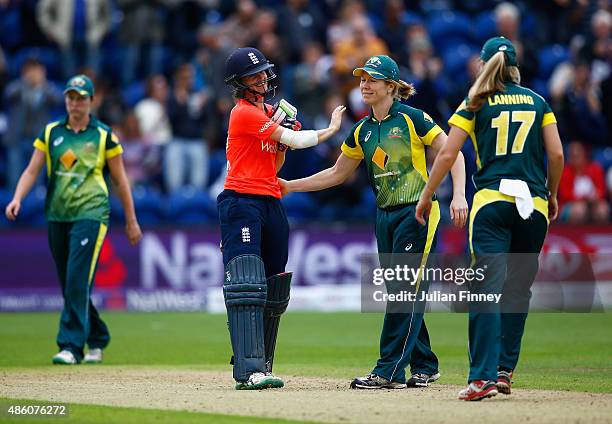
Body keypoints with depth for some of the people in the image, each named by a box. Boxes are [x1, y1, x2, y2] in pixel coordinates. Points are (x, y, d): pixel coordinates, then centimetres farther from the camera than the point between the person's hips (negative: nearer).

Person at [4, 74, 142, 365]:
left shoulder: (104, 136, 3)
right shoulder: (51, 133, 11)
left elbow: (120, 180, 8)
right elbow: (32, 170, 6)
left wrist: (131, 221, 9)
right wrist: (17, 199, -12)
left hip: (90, 215, -4)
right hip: (57, 217, 4)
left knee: (78, 280, -16)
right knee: (69, 284, 9)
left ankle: (71, 346, -17)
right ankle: (96, 339, 25)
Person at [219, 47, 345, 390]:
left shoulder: (271, 114, 20)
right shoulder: (244, 113, -8)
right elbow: (295, 140, -11)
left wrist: (286, 138, 4)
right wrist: (331, 129, 3)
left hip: (271, 203, 9)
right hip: (242, 202, -9)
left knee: (274, 290, 8)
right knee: (247, 286, -16)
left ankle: (261, 367, 14)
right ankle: (249, 371, -25)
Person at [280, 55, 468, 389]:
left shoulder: (412, 119, -7)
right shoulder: (362, 131, 12)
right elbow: (337, 174, 21)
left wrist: (459, 195, -23)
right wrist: (290, 186, 16)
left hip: (416, 212, -7)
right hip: (385, 217, 7)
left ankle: (389, 371, -10)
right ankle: (424, 366, 19)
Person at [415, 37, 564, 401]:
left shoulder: (475, 105, 4)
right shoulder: (538, 102, 10)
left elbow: (447, 155, -1)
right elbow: (557, 155, 5)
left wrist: (426, 197, 10)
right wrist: (552, 194, 20)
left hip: (491, 200, -2)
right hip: (533, 203, 2)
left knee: (487, 288, -10)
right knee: (518, 288, 14)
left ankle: (483, 376, -20)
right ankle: (505, 370, 13)